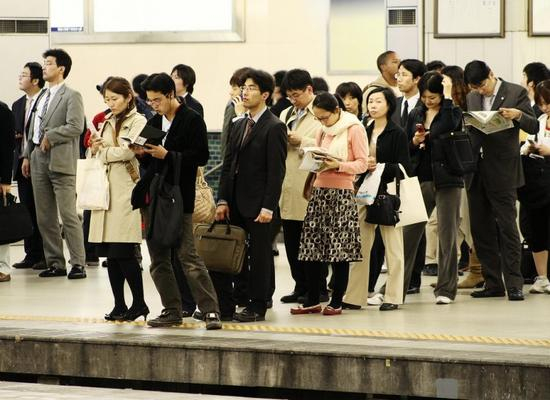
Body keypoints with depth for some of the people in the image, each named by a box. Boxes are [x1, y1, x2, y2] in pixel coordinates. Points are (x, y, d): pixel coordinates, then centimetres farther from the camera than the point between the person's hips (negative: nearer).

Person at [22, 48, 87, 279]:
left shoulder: (71, 96, -4)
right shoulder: (43, 97, 18)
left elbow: (76, 126, -16)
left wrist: (50, 137, -12)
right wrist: (27, 156, 14)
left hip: (60, 161, -8)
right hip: (39, 160, 8)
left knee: (68, 214, -8)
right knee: (44, 217, 8)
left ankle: (78, 264, -6)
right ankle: (55, 263, 13)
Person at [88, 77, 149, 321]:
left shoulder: (138, 122, -3)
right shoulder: (107, 123, 19)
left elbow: (127, 151, -15)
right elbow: (97, 155, 21)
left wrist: (102, 152, -2)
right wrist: (95, 149, -1)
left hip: (126, 192, -7)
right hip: (106, 191, 7)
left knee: (123, 252, -9)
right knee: (110, 254, 4)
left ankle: (139, 304, 0)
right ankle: (119, 305, 10)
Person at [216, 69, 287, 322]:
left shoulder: (274, 128, -7)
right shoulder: (239, 126, 16)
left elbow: (276, 171, -12)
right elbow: (228, 165, 15)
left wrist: (268, 207, -17)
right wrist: (222, 200, 6)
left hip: (257, 204, -7)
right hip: (235, 202, 7)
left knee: (259, 254, 0)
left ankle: (257, 306, 5)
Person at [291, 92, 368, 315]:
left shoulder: (354, 129, -4)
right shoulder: (323, 131, 16)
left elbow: (362, 163, -7)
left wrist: (338, 165, -20)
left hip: (341, 193, -6)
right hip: (320, 190, 6)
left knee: (339, 250, -3)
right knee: (310, 248, 2)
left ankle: (336, 302, 5)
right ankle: (313, 300, 10)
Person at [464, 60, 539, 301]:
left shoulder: (516, 93, -3)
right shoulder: (472, 98, 13)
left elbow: (534, 127, -6)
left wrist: (518, 115, -24)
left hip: (502, 172, -6)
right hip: (476, 173, 6)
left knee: (507, 228, -6)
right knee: (480, 230, 7)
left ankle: (514, 284, -4)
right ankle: (493, 283, 13)